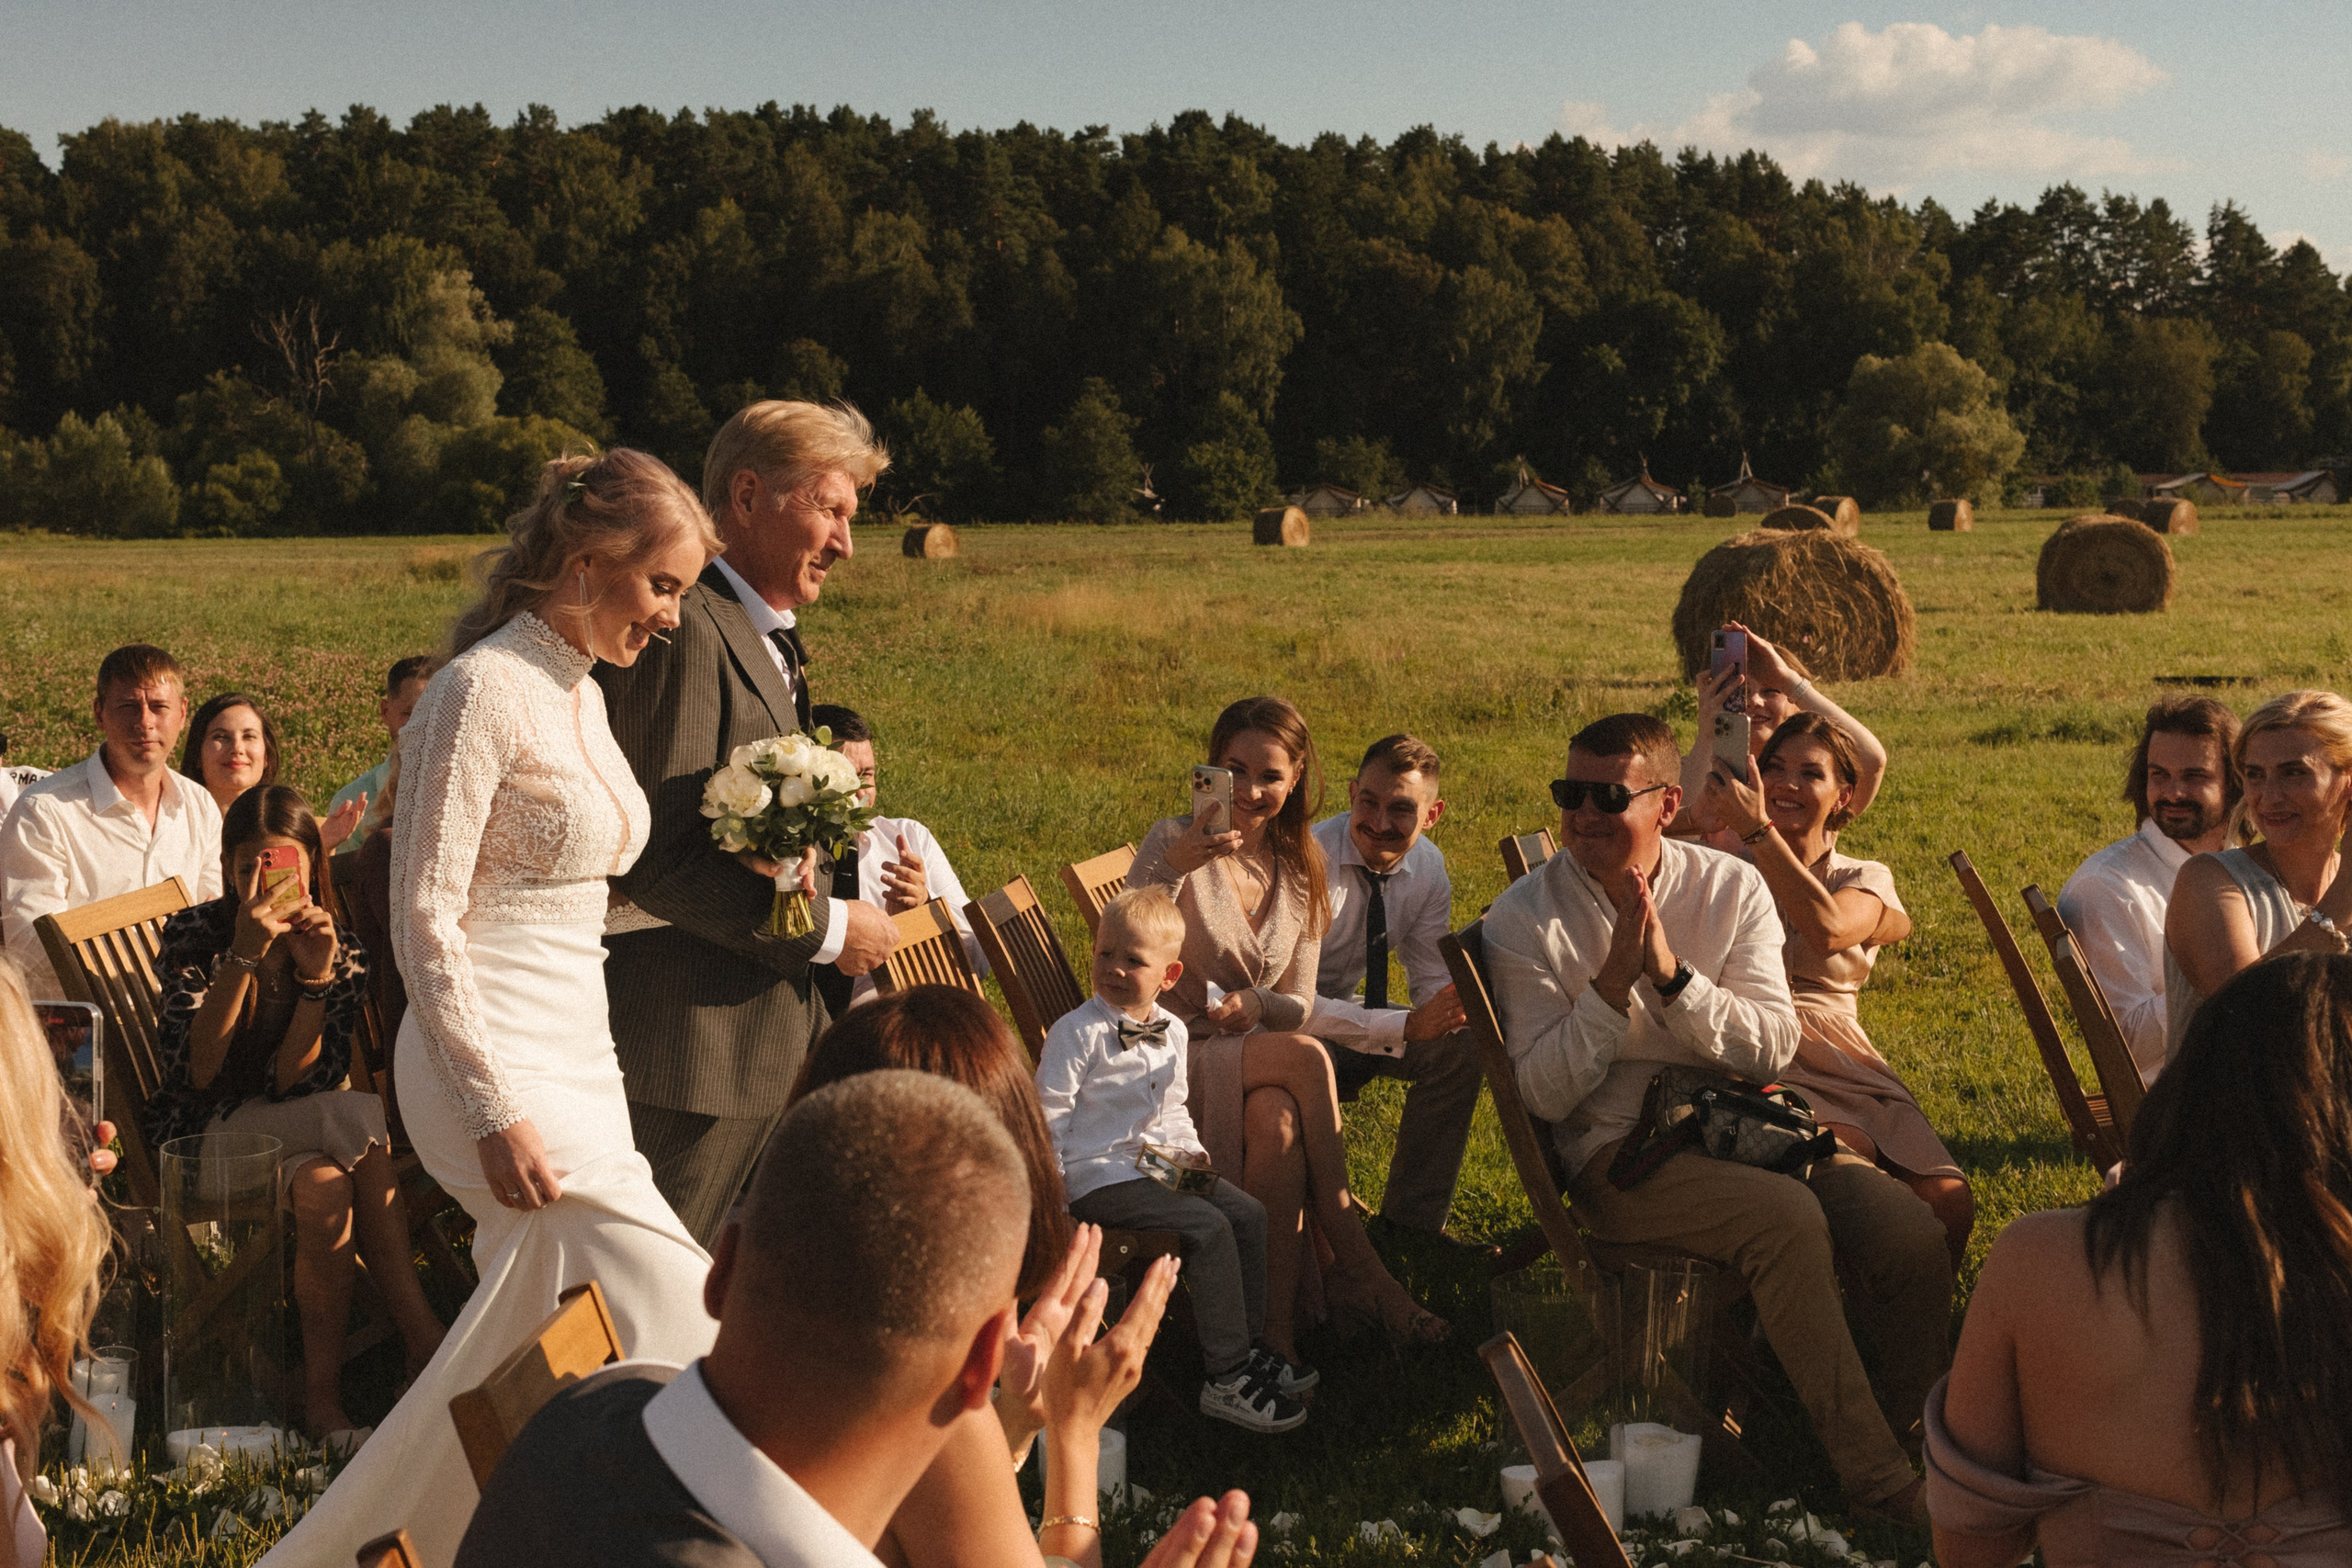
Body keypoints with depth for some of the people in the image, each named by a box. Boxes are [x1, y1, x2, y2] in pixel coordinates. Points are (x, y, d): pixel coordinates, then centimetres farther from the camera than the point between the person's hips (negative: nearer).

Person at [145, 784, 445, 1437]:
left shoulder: (341, 953, -2)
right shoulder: (195, 936, -9)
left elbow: (294, 1086, -12)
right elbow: (191, 1076, -21)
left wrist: (316, 979, -25)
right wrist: (244, 957, -28)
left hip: (289, 1129, 3)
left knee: (329, 1187, -33)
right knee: (360, 1117, -29)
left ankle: (324, 1398, -26)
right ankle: (425, 1341, -23)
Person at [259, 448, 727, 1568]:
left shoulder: (579, 694, 13)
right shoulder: (486, 690, -14)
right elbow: (425, 920, -18)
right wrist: (497, 1112, -22)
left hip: (571, 1052, 9)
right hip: (499, 1065, -9)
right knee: (678, 1317, -13)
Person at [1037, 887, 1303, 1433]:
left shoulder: (1172, 1031, 11)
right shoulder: (1077, 1032, -12)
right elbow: (1048, 1116, -10)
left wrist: (1188, 1149, 5)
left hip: (1153, 1162, 8)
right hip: (1098, 1175, -8)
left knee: (1248, 1213, -3)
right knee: (1208, 1227, -22)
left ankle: (1247, 1345, 11)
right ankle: (1227, 1380, -18)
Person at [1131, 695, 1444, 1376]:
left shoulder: (1301, 863, 8)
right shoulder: (1175, 841, -7)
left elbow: (1299, 1007, 8)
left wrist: (1255, 1003, -15)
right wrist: (1174, 868, -33)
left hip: (1255, 1054, 4)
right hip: (1173, 1059, -4)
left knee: (1277, 1119, -33)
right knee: (1306, 1058, -31)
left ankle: (1279, 1328, -29)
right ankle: (1358, 1267, -22)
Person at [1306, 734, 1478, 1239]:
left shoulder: (1427, 867, -7)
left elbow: (1430, 980, -2)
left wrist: (1461, 997, -28)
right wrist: (1407, 1027, -37)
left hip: (1347, 1013, 7)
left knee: (1465, 1043, -14)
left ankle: (1411, 1223, -2)